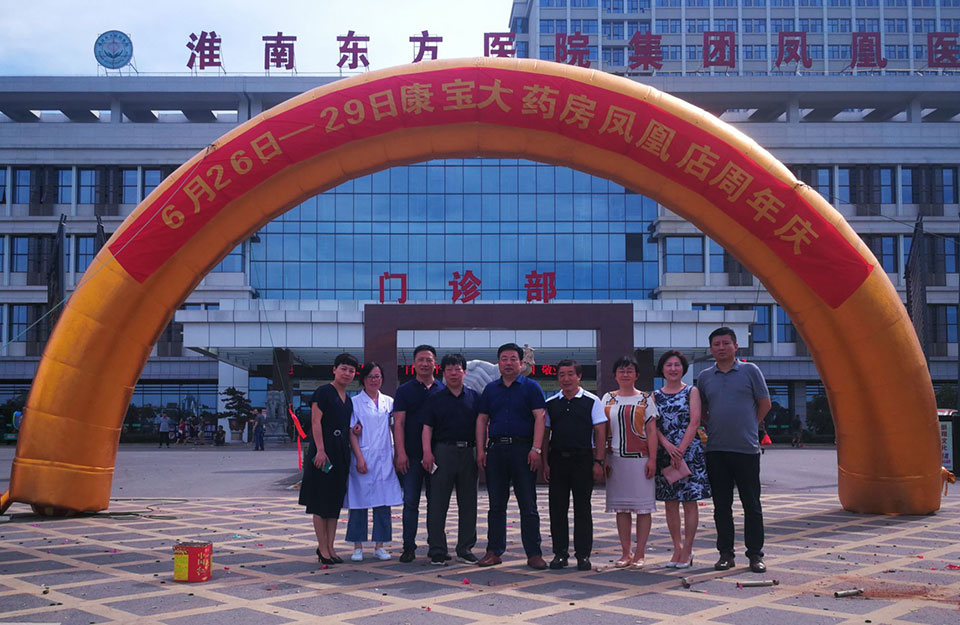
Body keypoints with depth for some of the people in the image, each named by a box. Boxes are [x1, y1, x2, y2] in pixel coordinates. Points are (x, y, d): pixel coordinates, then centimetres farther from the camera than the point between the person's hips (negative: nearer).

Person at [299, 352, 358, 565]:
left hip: (341, 453, 8)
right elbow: (315, 422, -13)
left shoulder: (348, 399, 17)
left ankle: (329, 547, 17)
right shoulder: (323, 392, -6)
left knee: (335, 501, 10)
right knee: (321, 501, -2)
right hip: (324, 450, -8)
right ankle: (322, 548, 4)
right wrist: (320, 450, -20)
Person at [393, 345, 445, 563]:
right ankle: (408, 547, 5)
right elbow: (398, 423, -1)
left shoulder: (443, 390, 8)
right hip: (412, 455, -1)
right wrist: (401, 452, -10)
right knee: (410, 502, 0)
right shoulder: (405, 390, 4)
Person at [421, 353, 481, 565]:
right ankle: (437, 550, 5)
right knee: (438, 503, -1)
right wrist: (427, 452, -10)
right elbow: (427, 428, 2)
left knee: (468, 502, 7)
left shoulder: (474, 397, 10)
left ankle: (465, 548, 16)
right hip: (443, 451, -2)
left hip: (468, 452, 2)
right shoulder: (435, 399, 6)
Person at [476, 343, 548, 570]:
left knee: (528, 505, -1)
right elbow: (482, 420, 13)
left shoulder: (530, 387, 3)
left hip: (523, 449, -3)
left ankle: (534, 553, 4)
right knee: (496, 505, 8)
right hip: (496, 449, 3)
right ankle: (494, 551, 14)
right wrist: (481, 450, 3)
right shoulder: (490, 389, 14)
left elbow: (540, 418, -5)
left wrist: (536, 449, -15)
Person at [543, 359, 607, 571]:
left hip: (583, 460, -2)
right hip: (557, 459, 3)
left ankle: (583, 554, 9)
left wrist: (598, 462, -7)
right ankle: (560, 553, 13)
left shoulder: (592, 401, 2)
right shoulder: (551, 404, 10)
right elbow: (545, 434, 11)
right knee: (557, 508, 4)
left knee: (583, 508, 2)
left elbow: (600, 433, 0)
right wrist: (545, 463, 4)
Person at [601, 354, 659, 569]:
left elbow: (651, 431, -1)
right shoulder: (608, 399, 10)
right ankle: (626, 553, 13)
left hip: (639, 458, -3)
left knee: (643, 507, -2)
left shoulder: (645, 399, 3)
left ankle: (640, 553, 4)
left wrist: (652, 459, -8)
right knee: (621, 507, 6)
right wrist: (602, 459, 2)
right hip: (615, 460, 3)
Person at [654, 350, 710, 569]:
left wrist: (680, 450, -15)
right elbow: (653, 426, 3)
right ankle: (677, 548, 14)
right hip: (665, 453, 3)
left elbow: (694, 422, -6)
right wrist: (668, 446, -14)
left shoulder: (691, 392, 3)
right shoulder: (655, 395, 10)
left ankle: (687, 550, 4)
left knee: (690, 501, -2)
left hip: (689, 452, -3)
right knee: (670, 502, 5)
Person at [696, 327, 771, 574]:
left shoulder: (750, 371, 1)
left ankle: (755, 555, 10)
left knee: (752, 504, 2)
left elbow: (765, 404, 6)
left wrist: (747, 427, 5)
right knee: (721, 505, 7)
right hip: (716, 450, 3)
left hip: (746, 449, -3)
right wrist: (715, 428, 7)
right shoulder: (704, 377, 10)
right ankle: (725, 553, 15)